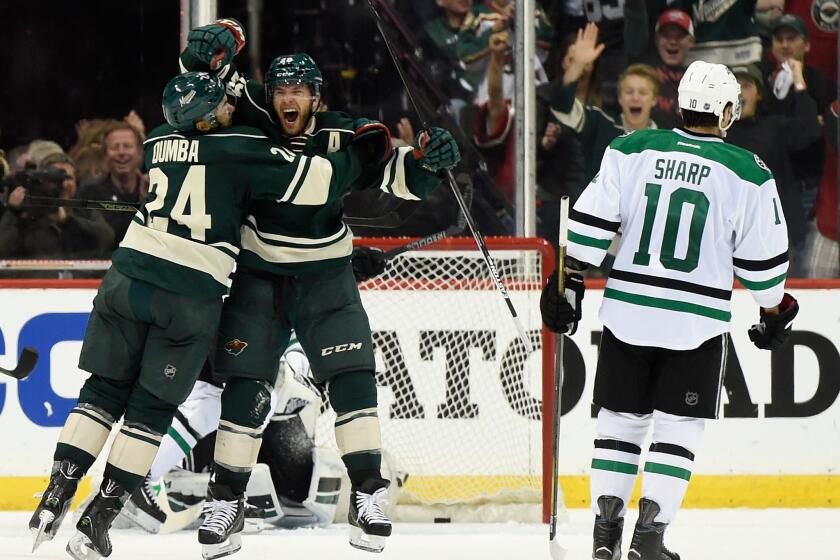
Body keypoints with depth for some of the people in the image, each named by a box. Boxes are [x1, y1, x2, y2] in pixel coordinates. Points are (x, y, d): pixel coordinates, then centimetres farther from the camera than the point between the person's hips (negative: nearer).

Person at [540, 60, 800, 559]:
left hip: (629, 311, 2)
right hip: (698, 319, -2)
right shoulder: (747, 174, -5)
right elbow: (763, 257, 1)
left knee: (621, 419, 13)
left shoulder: (632, 151, 0)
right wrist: (775, 311, 16)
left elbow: (592, 222, -2)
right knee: (678, 426, 5)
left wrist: (569, 282, 7)